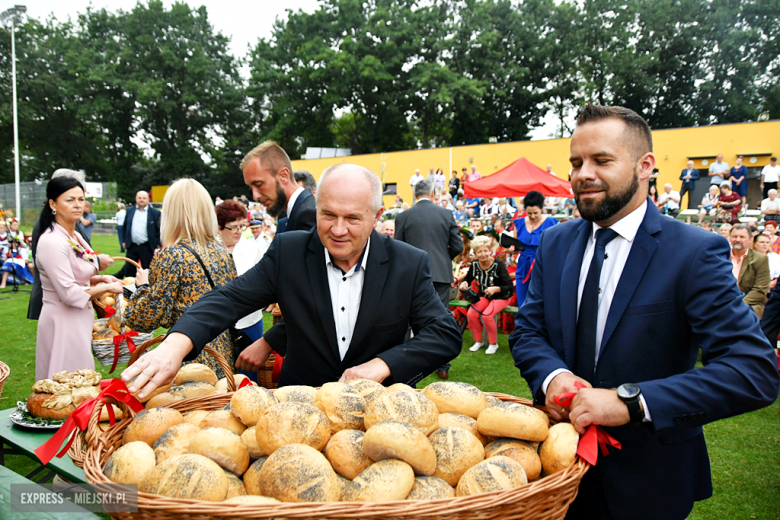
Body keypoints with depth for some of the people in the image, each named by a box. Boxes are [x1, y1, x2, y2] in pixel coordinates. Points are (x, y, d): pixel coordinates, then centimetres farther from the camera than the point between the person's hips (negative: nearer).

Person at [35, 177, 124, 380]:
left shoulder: (76, 236, 8)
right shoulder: (52, 242, -19)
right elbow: (70, 293, -22)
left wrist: (100, 278, 5)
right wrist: (107, 288, -13)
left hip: (80, 318, 9)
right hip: (62, 320, -9)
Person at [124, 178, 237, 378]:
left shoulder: (170, 257, -13)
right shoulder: (222, 252, 5)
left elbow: (146, 319, -12)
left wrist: (143, 285, 4)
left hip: (191, 361, -6)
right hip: (224, 357, 6)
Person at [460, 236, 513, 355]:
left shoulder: (499, 265, -18)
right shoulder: (474, 265, -5)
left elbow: (509, 286, -18)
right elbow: (468, 279, 11)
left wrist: (496, 289, -35)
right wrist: (464, 283, -13)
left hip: (500, 296, -5)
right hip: (483, 295, 5)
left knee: (487, 315, -30)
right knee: (471, 314, -21)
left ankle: (493, 344, -6)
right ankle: (478, 341, 3)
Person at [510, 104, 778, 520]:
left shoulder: (695, 253, -17)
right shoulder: (555, 244, -1)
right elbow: (526, 331, 2)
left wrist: (630, 401, -33)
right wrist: (553, 375, -20)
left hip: (647, 481, -3)